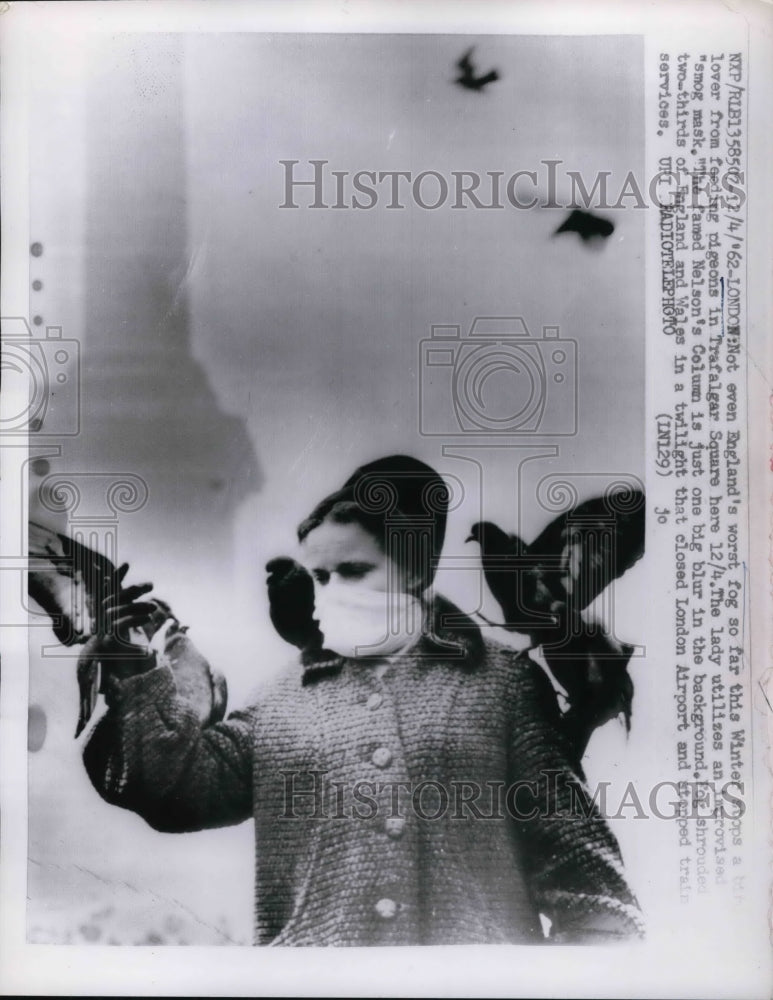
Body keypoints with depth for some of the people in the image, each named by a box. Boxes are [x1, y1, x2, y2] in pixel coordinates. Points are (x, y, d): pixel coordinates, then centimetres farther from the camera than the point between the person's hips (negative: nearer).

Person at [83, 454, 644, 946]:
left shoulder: (503, 681, 3)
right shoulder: (286, 695, 10)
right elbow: (190, 787, 5)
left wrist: (602, 935, -5)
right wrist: (143, 676, -3)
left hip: (477, 940, -1)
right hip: (313, 941, 2)